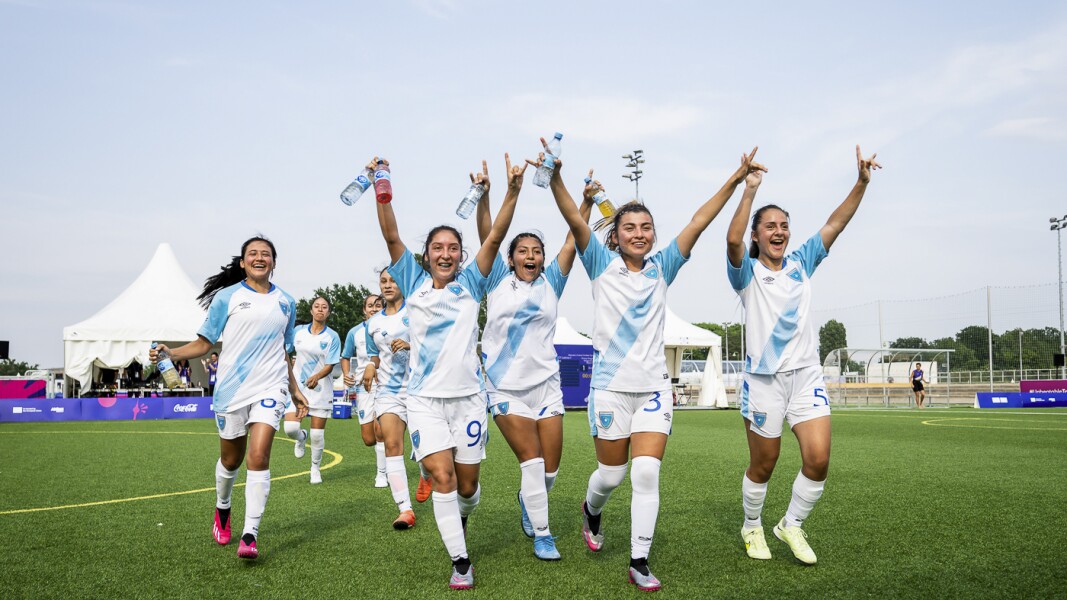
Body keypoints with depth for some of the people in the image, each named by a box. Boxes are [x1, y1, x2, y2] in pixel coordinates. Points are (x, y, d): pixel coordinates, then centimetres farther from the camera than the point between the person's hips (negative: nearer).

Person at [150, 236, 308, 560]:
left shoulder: (286, 302, 11)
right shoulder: (227, 297, 2)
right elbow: (204, 342, 4)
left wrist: (295, 390, 22)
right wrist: (169, 353, -12)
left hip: (270, 387, 1)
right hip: (232, 388, -1)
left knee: (259, 456, -14)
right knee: (230, 459, 11)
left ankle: (250, 535, -11)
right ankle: (222, 510, 41)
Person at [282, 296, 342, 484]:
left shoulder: (332, 337, -5)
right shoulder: (298, 332, 3)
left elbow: (330, 366, -11)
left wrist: (316, 377, -27)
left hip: (321, 389, -2)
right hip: (298, 386, 2)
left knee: (317, 434, 0)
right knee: (290, 428, -13)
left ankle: (315, 468, 23)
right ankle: (302, 437, 24)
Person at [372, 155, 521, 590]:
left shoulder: (469, 285, 5)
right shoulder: (414, 283, 4)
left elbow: (495, 238, -7)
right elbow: (391, 237, -6)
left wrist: (512, 192, -18)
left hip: (467, 396, 1)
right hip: (425, 398, -1)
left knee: (467, 484, 8)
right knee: (442, 477, -13)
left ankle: (459, 519, 41)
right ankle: (460, 561, -2)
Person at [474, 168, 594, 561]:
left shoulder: (550, 284, 7)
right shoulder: (498, 281, 4)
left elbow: (572, 242, -1)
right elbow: (487, 236, -6)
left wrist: (587, 202, -11)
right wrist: (483, 196, -18)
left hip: (546, 384, 2)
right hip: (506, 386, -2)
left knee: (550, 467, 5)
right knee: (532, 461, -7)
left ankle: (529, 500, 38)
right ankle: (541, 535, 9)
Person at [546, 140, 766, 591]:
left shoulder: (661, 268, 5)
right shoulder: (602, 266, -1)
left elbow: (699, 221, -2)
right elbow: (575, 220, -14)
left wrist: (735, 180, -7)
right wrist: (554, 177, -27)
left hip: (653, 386, 2)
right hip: (611, 385, -2)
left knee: (647, 473, -7)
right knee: (611, 473, 7)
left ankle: (640, 562, 4)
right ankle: (591, 511, 41)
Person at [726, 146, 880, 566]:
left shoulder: (801, 264, 11)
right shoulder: (747, 272, -3)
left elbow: (834, 225, 4)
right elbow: (732, 240, -24)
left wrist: (861, 183, -5)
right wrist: (749, 190, -27)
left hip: (806, 374, 4)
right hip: (764, 378, -4)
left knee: (818, 459, -8)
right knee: (762, 466, 7)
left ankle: (791, 525, 15)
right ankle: (752, 528, 31)